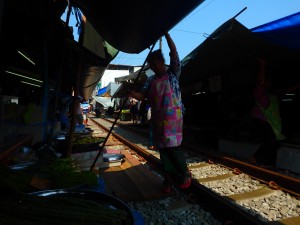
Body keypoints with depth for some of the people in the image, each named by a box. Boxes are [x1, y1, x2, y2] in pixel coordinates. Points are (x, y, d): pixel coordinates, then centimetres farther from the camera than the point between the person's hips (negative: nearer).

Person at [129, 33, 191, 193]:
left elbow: (174, 52, -8)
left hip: (173, 115, -5)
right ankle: (168, 178, 21)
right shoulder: (151, 80, 13)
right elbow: (142, 96, 3)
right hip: (157, 117, 5)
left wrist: (165, 33, -7)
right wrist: (131, 93, -16)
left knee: (172, 146, -7)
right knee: (162, 148, 7)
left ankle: (185, 174, 17)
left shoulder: (172, 73, 3)